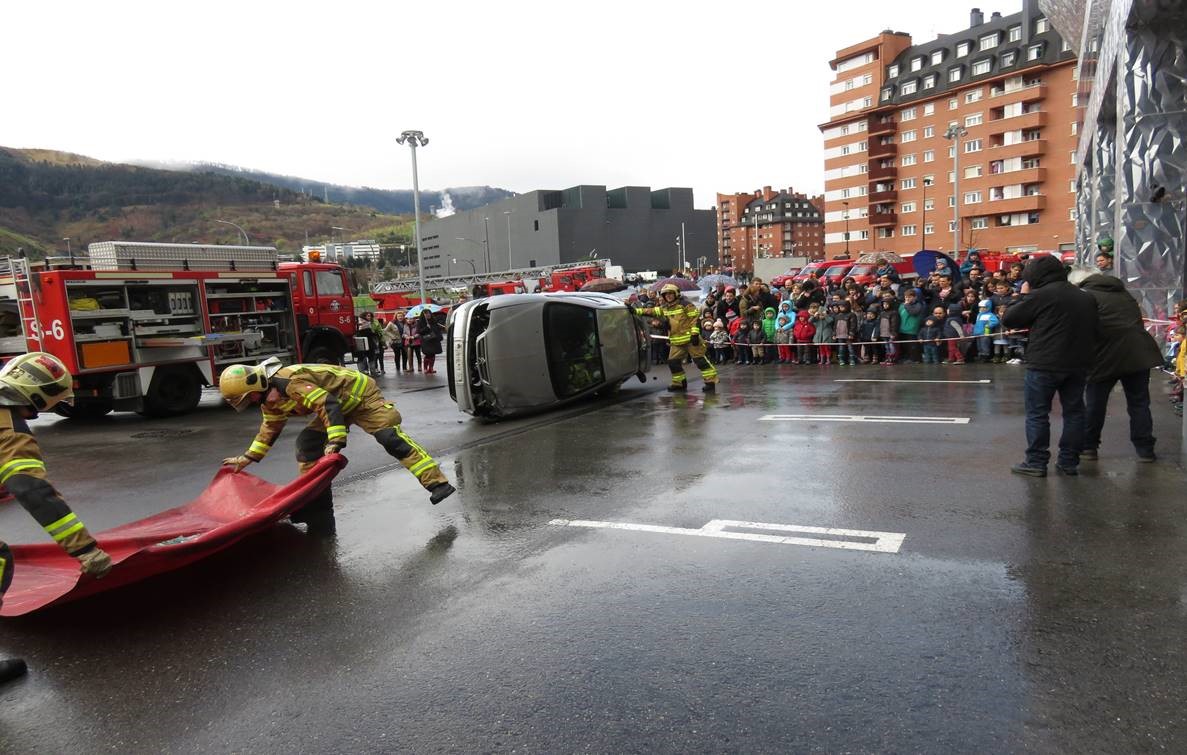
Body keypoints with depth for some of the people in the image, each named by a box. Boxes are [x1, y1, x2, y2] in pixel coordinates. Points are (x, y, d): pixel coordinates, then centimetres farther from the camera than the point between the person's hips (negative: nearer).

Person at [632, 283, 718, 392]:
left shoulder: (686, 305, -9)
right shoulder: (665, 308, 13)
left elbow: (694, 319, -13)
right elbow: (651, 311, 10)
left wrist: (695, 334, -20)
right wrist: (636, 311, 0)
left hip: (690, 339, -7)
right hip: (676, 342, 8)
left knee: (700, 360, -7)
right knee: (673, 362, 8)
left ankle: (711, 381, -4)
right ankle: (679, 383, 23)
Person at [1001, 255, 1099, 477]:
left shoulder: (1040, 295, -9)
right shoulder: (1086, 298, 14)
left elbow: (1008, 320, -4)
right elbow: (1092, 331, 21)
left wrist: (1023, 296, 8)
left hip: (1044, 364, -6)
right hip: (1078, 364, 6)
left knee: (1037, 413, 2)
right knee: (1074, 411, 13)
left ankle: (1036, 462, 3)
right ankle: (1069, 461, 18)